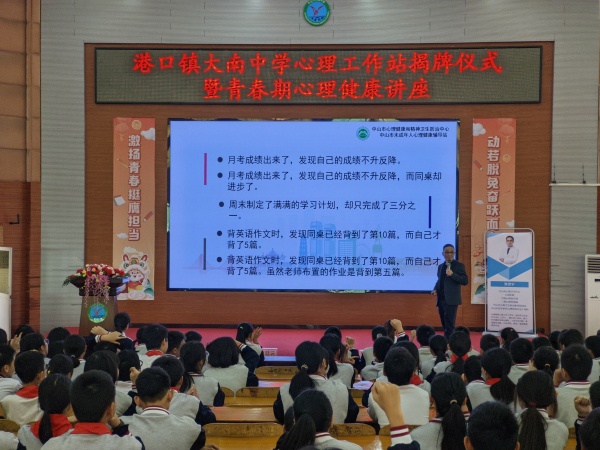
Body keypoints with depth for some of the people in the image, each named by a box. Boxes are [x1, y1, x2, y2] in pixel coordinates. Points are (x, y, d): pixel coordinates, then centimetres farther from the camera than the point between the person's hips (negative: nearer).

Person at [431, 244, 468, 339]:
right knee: (445, 325, 11)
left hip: (451, 300, -7)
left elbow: (465, 281, -11)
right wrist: (435, 289, 6)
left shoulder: (459, 265, -3)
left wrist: (452, 274, -22)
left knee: (449, 326, -9)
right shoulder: (440, 266, 17)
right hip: (441, 299, 7)